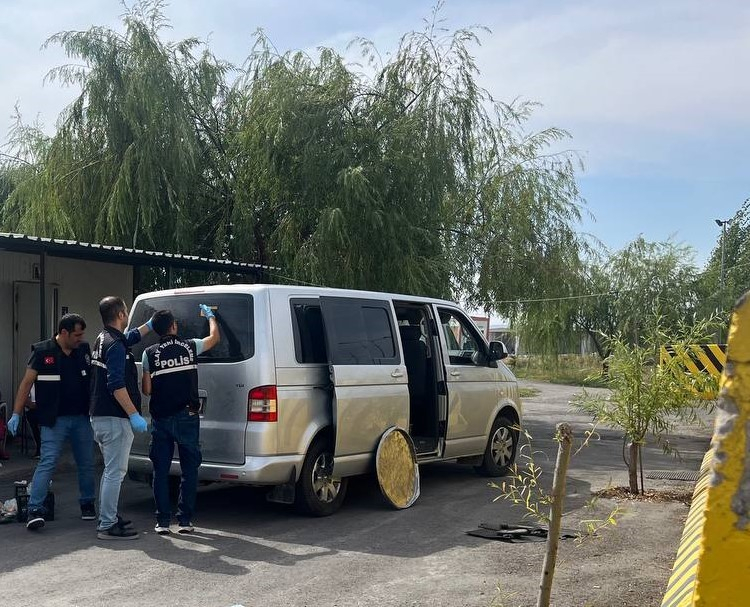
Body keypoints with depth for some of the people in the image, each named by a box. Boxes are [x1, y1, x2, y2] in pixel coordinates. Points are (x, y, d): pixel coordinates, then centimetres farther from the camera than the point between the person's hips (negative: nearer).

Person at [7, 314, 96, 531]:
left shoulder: (84, 350, 6)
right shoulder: (42, 351, -5)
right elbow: (27, 382, -4)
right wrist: (16, 414, -7)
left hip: (82, 418, 4)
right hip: (54, 420, -4)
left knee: (86, 463, 10)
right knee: (47, 462, -10)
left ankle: (87, 504, 25)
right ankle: (35, 509, -8)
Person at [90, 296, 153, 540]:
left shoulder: (104, 340, 14)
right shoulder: (115, 345, -17)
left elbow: (132, 337, 37)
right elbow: (116, 385, -24)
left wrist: (152, 323, 46)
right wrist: (134, 415, -23)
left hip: (100, 417, 11)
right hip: (115, 419, -11)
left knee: (111, 470, 19)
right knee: (115, 472, -5)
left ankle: (107, 517, 28)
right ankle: (107, 526, -2)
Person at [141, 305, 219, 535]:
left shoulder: (149, 353, -1)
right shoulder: (190, 346, 0)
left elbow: (146, 390, -2)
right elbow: (214, 337, 20)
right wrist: (210, 315, 36)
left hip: (161, 419, 0)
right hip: (187, 418, 0)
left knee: (161, 471, 8)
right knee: (189, 470, 8)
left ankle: (162, 522, 9)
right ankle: (185, 521, 7)